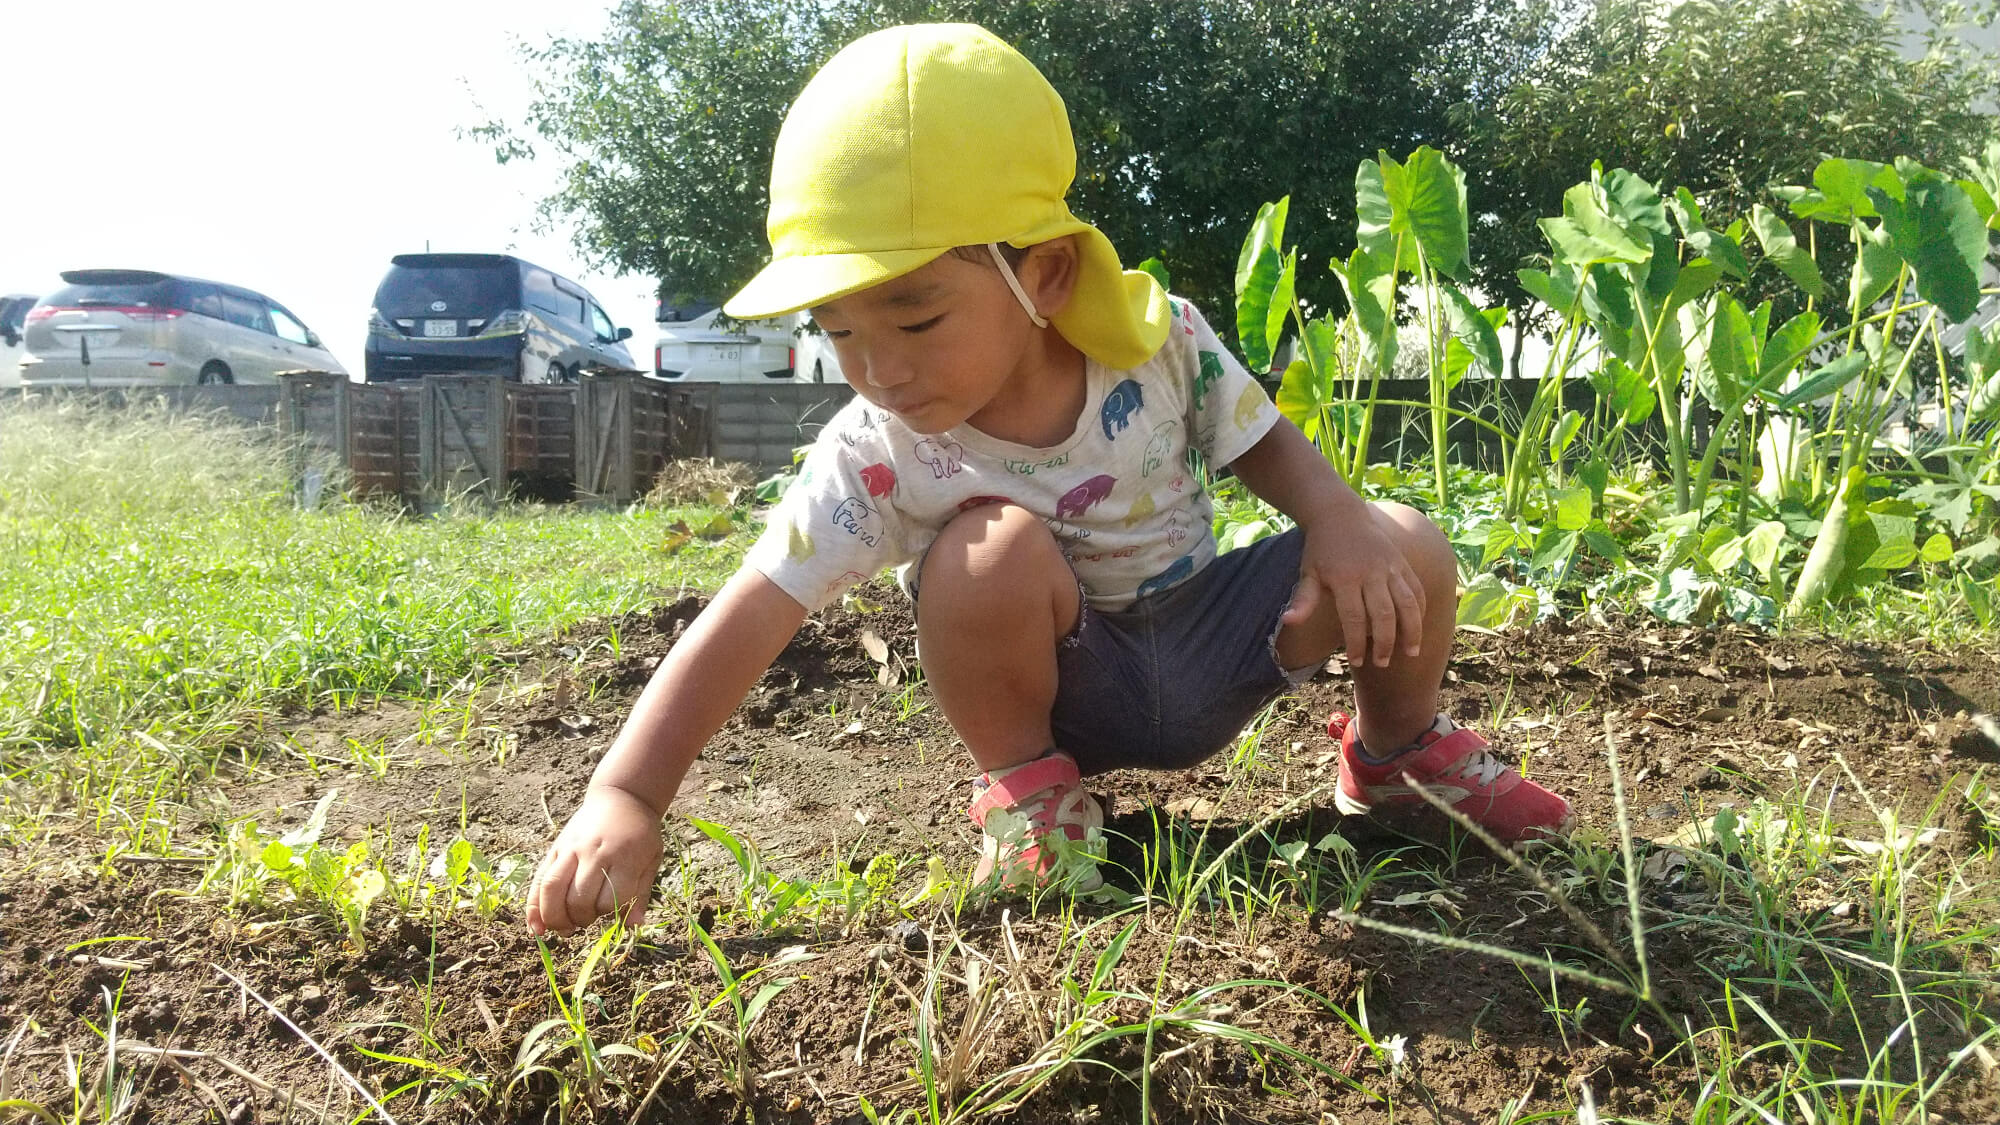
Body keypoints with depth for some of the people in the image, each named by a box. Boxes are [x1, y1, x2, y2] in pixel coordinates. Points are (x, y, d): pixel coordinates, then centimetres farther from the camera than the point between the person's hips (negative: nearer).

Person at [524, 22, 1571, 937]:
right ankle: (1027, 787, -6)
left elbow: (1266, 443, -1)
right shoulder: (876, 458, -23)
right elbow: (746, 621, -27)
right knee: (994, 548, -34)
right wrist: (625, 794, -37)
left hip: (1203, 644, 3)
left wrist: (1341, 523, -23)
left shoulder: (1161, 342, -18)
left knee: (1404, 552, -17)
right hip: (1066, 690, -2)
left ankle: (1397, 750, 16)